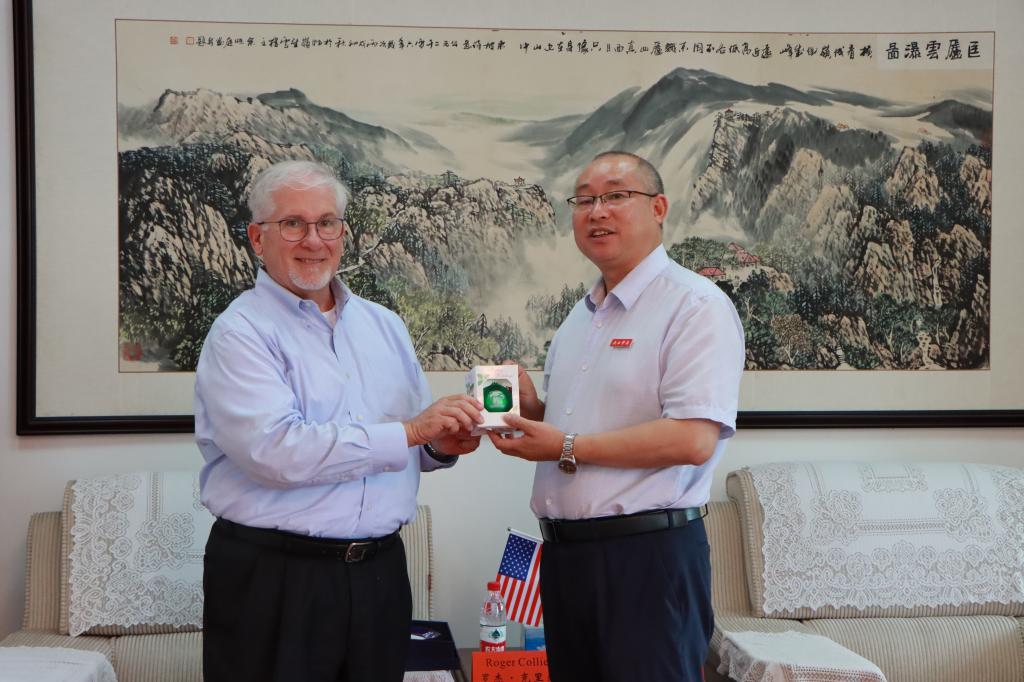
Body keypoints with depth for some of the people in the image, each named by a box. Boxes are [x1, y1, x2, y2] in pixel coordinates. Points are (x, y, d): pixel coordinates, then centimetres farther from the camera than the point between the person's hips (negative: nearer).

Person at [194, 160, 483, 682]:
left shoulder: (384, 325, 13)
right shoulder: (239, 334, -9)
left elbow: (412, 447, 20)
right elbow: (277, 452, -23)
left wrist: (440, 447, -4)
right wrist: (409, 432, -20)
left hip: (380, 572, 6)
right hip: (272, 578, -6)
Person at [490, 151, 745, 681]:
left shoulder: (695, 306, -11)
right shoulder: (581, 316, 17)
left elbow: (693, 440, -22)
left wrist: (568, 447, -18)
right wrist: (532, 411, 3)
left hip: (647, 554, -8)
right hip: (563, 551, 8)